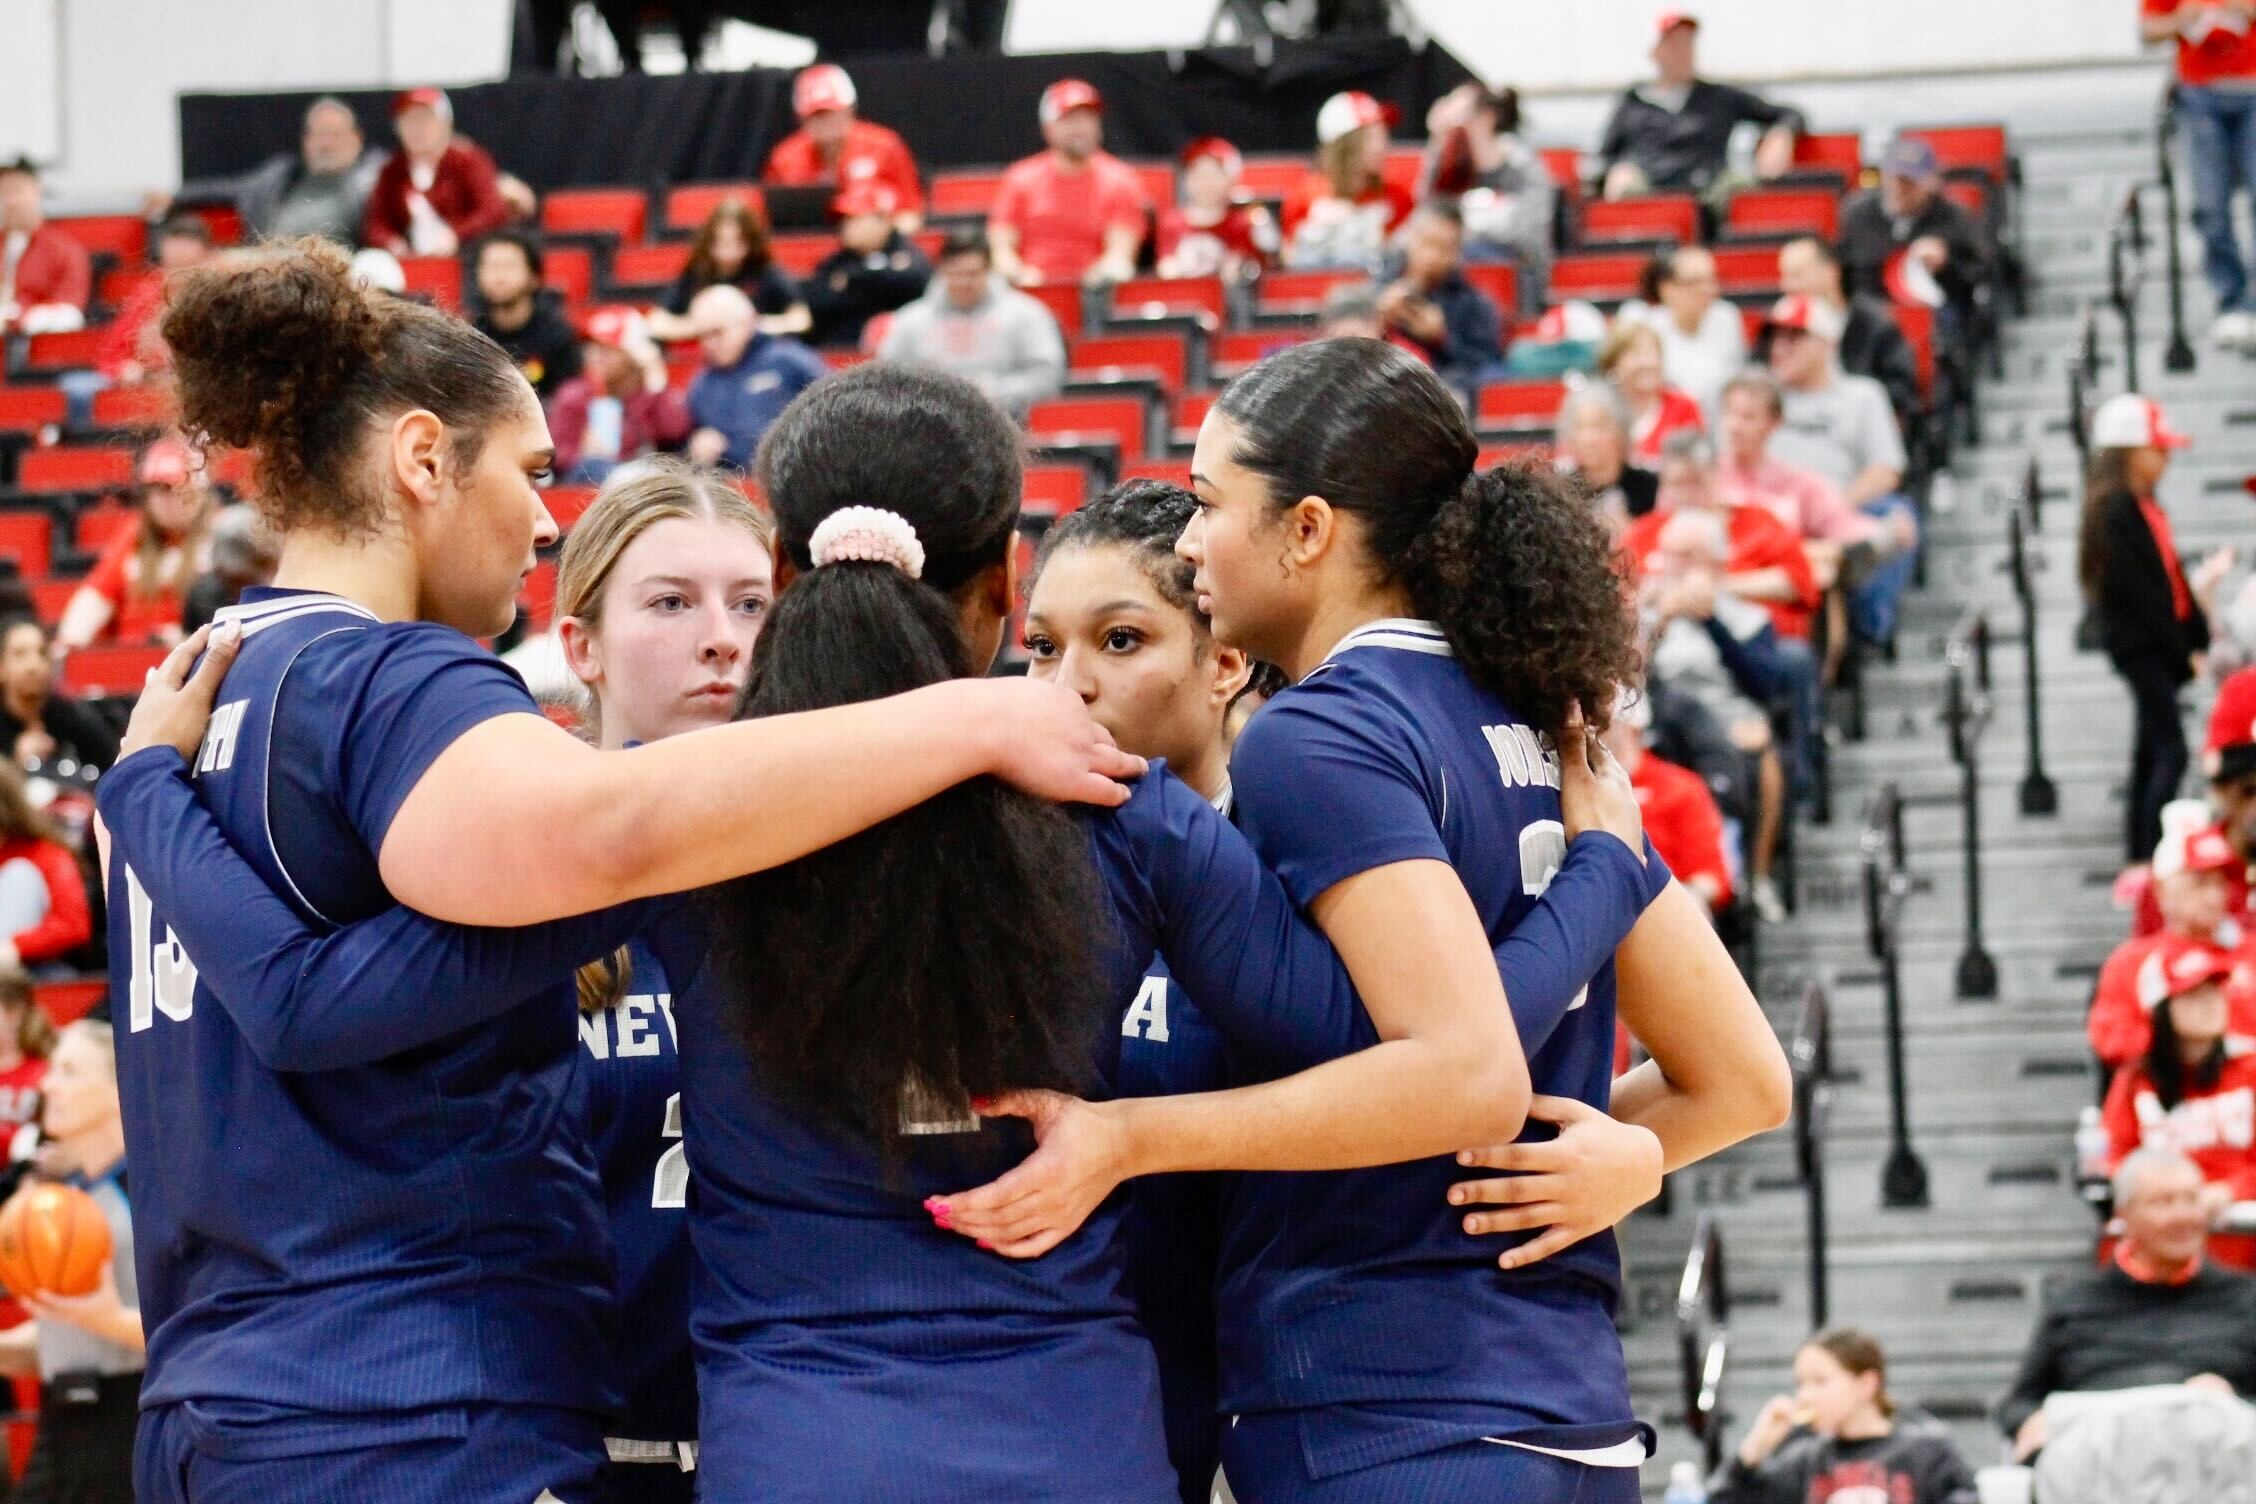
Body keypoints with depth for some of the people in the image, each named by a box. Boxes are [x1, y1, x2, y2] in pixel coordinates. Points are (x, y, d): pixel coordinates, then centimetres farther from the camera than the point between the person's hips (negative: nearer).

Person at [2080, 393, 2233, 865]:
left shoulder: (2144, 508, 14)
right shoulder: (2116, 512, -15)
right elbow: (2141, 593, -18)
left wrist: (2200, 640, 7)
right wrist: (2185, 652, -16)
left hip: (2160, 645, 9)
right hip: (2140, 645, -9)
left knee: (2151, 755, 11)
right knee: (2171, 754, -13)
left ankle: (2138, 862, 15)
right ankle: (2148, 861, -15)